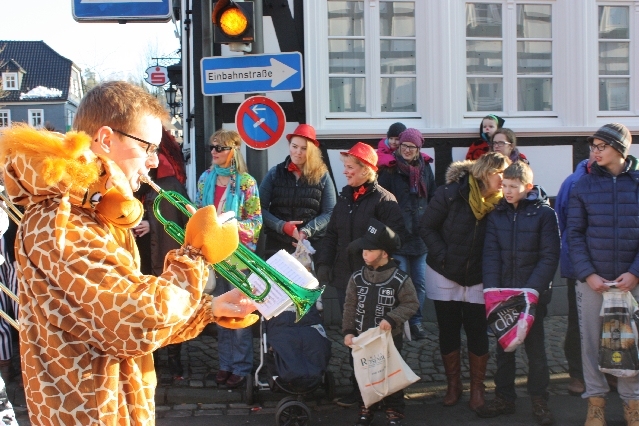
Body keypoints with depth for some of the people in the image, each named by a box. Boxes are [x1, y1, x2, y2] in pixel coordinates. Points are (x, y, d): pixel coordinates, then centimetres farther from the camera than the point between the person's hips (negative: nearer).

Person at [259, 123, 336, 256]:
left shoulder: (322, 176, 4)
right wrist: (282, 226, -13)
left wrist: (307, 231, -14)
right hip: (278, 244, 1)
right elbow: (260, 208, 2)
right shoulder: (275, 173, 7)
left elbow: (329, 213, 1)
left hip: (313, 245, -1)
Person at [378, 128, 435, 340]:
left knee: (420, 282, 8)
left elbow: (433, 199, 17)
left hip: (420, 235, 4)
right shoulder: (390, 169, -4)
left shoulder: (425, 168, 9)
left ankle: (416, 321, 20)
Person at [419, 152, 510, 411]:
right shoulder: (451, 194, -14)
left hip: (477, 280, 1)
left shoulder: (499, 203, -8)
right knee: (448, 331, 8)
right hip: (444, 276, -1)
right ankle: (453, 385, 24)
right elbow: (426, 227, -8)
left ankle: (477, 388, 18)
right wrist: (443, 256, -16)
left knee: (477, 333, 2)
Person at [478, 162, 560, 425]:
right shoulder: (497, 214, 6)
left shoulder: (544, 213, -6)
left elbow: (549, 257, -10)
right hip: (502, 293, 4)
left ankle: (540, 401, 15)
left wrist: (531, 290, -18)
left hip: (533, 294, -3)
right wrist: (492, 289, -12)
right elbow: (491, 254, 0)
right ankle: (504, 398, 21)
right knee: (503, 346, 11)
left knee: (535, 347, 5)